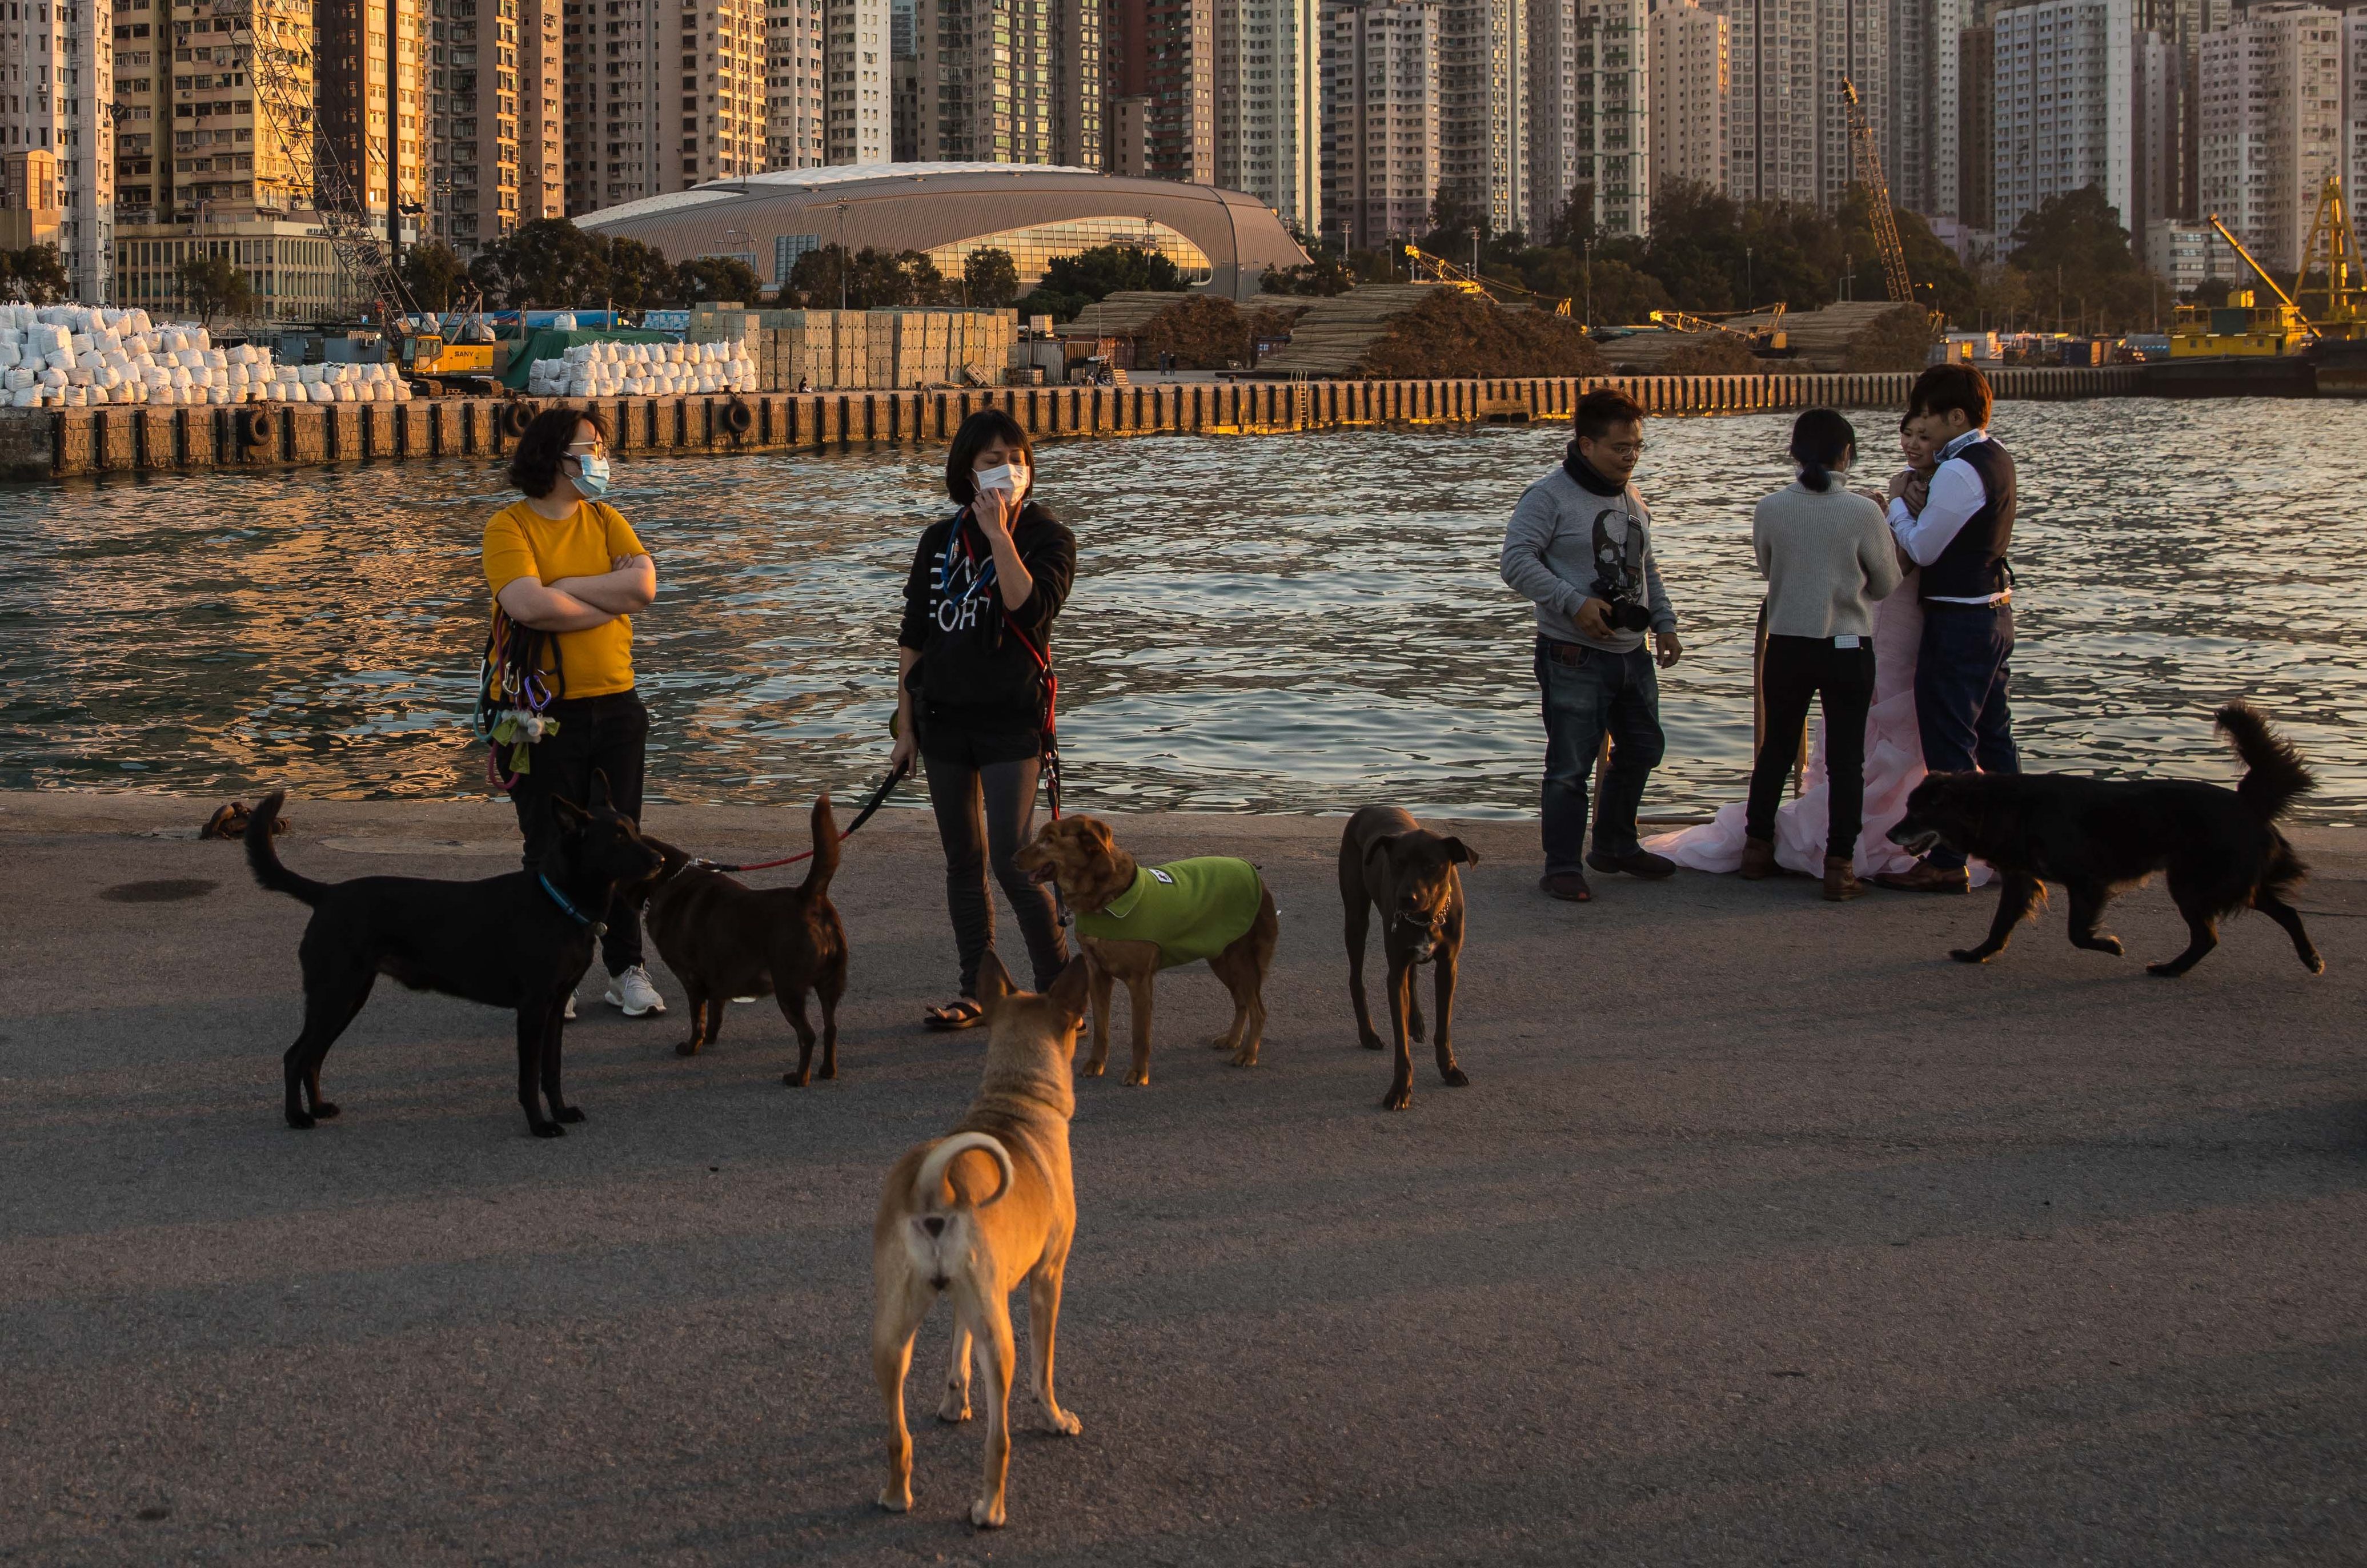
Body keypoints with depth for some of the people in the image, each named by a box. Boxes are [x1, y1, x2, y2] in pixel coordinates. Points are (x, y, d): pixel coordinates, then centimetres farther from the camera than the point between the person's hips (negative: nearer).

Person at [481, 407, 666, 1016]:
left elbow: (644, 585, -9)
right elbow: (528, 605, -22)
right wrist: (611, 597, -11)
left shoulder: (605, 521, 8)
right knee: (551, 850, 3)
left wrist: (561, 586, -13)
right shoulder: (510, 527, -6)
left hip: (615, 707, 4)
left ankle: (627, 971, 16)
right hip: (545, 712, -4)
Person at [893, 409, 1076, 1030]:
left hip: (1011, 720, -5)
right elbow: (912, 637, 11)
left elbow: (1030, 606, -24)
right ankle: (976, 993, 18)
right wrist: (905, 726, 9)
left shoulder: (1048, 538, -4)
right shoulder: (940, 540, 8)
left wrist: (999, 536, -22)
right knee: (963, 860, 10)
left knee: (1012, 858, -13)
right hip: (944, 719, 5)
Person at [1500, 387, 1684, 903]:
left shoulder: (1632, 500, 14)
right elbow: (1516, 561, -17)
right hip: (1574, 658, -8)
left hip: (1631, 653, 8)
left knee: (1642, 750, 18)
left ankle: (1615, 845, 36)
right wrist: (1574, 603, -24)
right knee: (1570, 767, -6)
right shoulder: (1550, 496, -11)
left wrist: (1665, 624, 15)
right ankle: (1562, 868, 4)